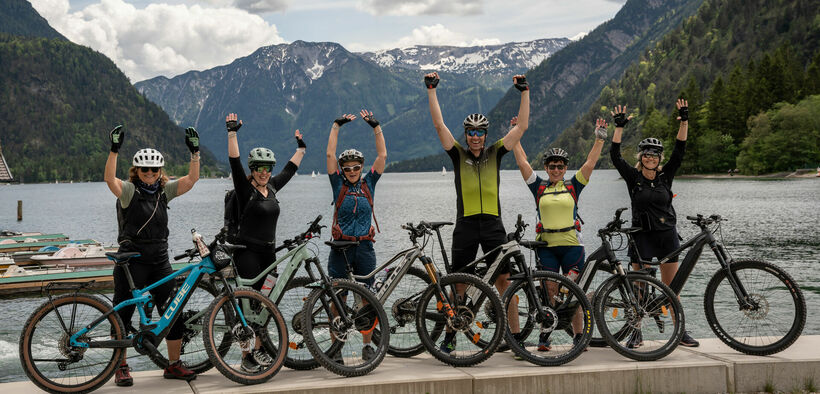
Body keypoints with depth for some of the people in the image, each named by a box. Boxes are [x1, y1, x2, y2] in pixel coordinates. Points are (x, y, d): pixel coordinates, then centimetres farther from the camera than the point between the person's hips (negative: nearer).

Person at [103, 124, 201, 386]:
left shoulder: (165, 190, 8)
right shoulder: (129, 191, -5)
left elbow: (192, 179, -1)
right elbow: (110, 179, -24)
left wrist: (195, 152, -12)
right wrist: (114, 150, -34)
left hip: (160, 261, 4)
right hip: (131, 262, -4)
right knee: (123, 314, 2)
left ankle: (173, 365, 16)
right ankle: (121, 367, 15)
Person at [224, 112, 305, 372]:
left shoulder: (272, 187, 10)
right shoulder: (245, 189, -7)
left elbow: (291, 168, 25)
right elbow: (234, 162, -18)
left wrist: (301, 147, 34)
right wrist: (232, 132, -24)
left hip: (268, 251, 7)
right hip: (247, 250, -7)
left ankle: (258, 349, 19)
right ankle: (246, 357, -6)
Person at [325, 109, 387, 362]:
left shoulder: (368, 184, 7)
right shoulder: (339, 185, 3)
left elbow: (382, 155, 2)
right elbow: (330, 154, -5)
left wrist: (376, 126, -3)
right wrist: (337, 125, -6)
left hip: (364, 248, 1)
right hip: (341, 248, -1)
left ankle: (367, 345, 16)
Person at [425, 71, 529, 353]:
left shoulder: (495, 153, 9)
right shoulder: (458, 154, 6)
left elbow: (521, 127, 5)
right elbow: (439, 124, -1)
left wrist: (525, 92, 2)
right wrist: (431, 90, -4)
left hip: (493, 226, 1)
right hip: (466, 227, -1)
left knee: (504, 281, 0)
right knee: (459, 284, 5)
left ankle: (515, 336, 7)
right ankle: (450, 335, 17)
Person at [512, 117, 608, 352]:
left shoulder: (573, 186, 9)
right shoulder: (539, 187, 8)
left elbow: (590, 164, 5)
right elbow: (523, 163, 6)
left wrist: (600, 138, 1)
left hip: (572, 244, 0)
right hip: (546, 245, 0)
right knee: (549, 290, -1)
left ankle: (578, 335, 8)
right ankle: (545, 335, 7)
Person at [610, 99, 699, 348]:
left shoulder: (665, 176, 5)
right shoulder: (633, 177, -1)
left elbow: (679, 151, -2)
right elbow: (615, 156, -11)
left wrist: (684, 122, -10)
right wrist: (619, 127, -16)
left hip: (667, 235, 2)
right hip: (642, 236, -2)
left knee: (671, 287, 8)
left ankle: (680, 331, 15)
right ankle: (636, 332, 9)